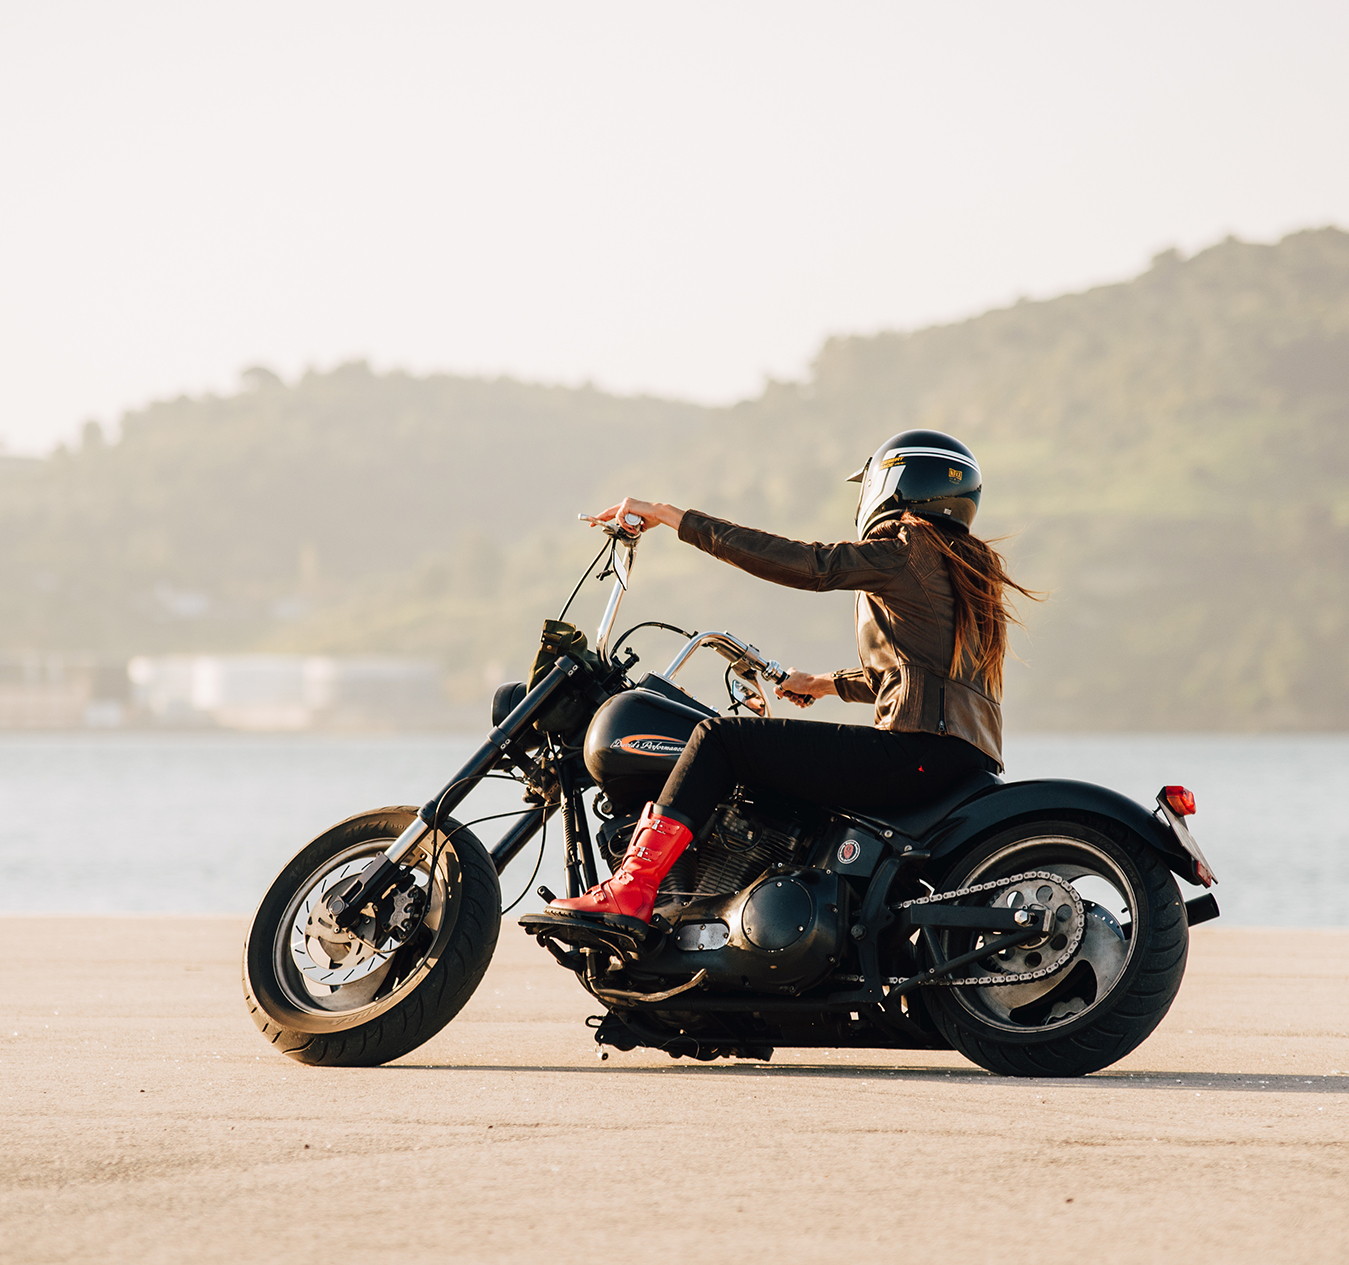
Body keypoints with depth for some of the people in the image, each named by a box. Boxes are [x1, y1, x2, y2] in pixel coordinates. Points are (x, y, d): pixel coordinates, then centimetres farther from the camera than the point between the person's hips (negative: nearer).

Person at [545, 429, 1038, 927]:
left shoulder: (906, 547, -4)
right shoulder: (968, 562, 24)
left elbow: (807, 564, -14)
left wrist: (672, 516, -12)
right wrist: (827, 683, 42)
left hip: (920, 751, -10)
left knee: (721, 737, -10)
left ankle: (631, 890, -18)